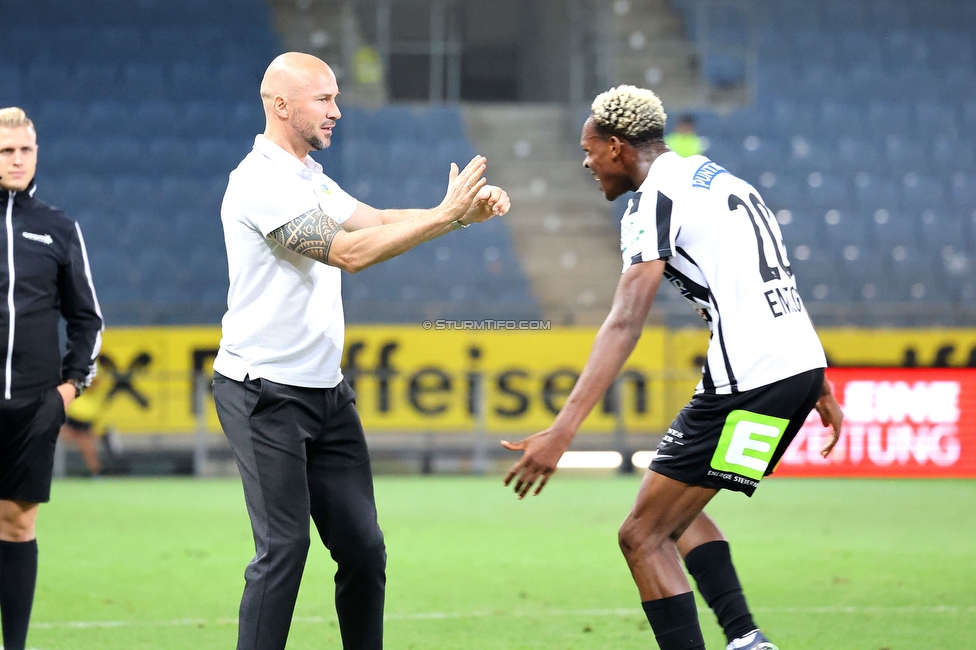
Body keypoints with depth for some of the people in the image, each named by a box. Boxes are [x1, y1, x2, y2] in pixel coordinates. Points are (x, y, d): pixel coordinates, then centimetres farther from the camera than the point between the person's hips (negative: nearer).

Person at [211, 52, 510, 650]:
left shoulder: (311, 180, 15)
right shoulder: (261, 181, -15)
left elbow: (377, 221, 10)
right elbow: (349, 252, -22)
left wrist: (467, 212, -5)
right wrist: (443, 214, -20)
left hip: (325, 392, 9)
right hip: (267, 393, -9)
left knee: (362, 546, 6)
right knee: (284, 546, -10)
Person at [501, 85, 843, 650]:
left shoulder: (655, 200, -8)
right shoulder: (717, 178, 20)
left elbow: (625, 326, -20)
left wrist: (563, 429, -26)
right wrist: (818, 387, 34)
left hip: (749, 382, -10)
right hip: (802, 366, 10)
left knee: (643, 536, -4)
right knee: (677, 509, 24)